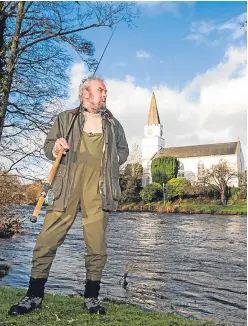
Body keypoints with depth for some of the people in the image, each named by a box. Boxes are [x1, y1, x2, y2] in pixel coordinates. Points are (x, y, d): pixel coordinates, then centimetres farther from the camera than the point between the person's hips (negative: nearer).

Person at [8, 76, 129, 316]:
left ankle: (91, 296, 17)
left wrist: (112, 160, 8)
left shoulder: (113, 123, 21)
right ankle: (34, 294, 13)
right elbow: (48, 146, 12)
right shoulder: (66, 118, 14)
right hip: (68, 184, -1)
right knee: (48, 239, -3)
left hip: (98, 186, 2)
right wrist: (55, 148, -10)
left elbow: (123, 150, 27)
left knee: (96, 243, 1)